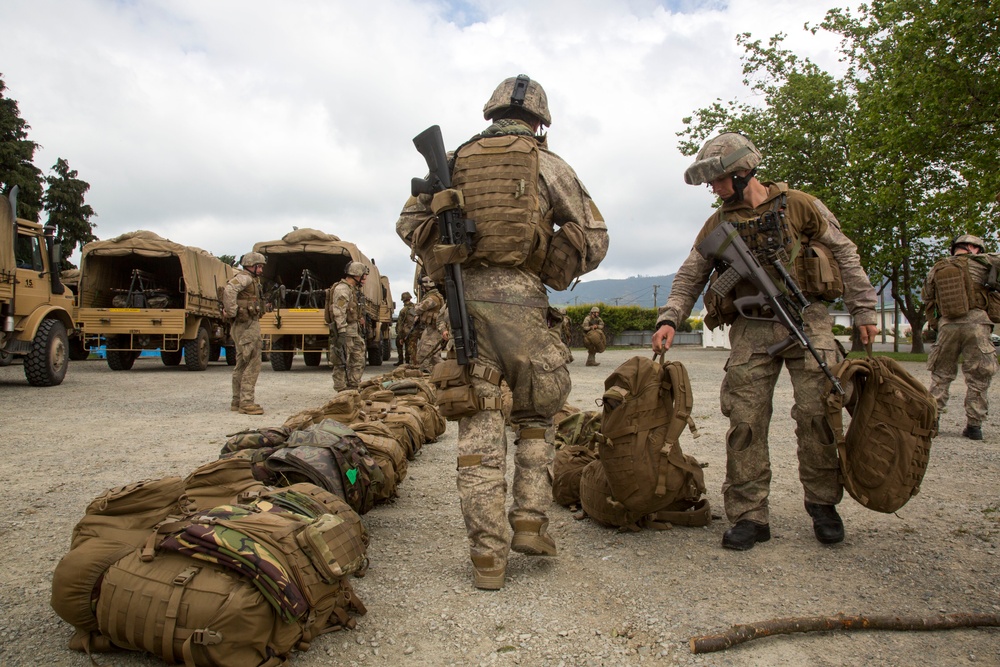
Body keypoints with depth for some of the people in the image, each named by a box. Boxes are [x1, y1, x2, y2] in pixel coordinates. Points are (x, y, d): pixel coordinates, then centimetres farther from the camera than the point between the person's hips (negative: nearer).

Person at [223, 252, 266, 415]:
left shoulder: (252, 280, 19)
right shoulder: (244, 277, -11)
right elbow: (229, 290, -30)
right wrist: (232, 312, -25)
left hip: (244, 326, 10)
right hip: (247, 326, -10)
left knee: (242, 364, 15)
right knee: (252, 364, -10)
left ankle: (237, 401, 23)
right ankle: (246, 403, -10)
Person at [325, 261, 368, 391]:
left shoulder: (353, 290, 17)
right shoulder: (342, 289, -14)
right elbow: (339, 314, -21)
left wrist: (359, 332, 23)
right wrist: (342, 334, -25)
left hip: (354, 332, 10)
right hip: (344, 332, -10)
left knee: (358, 362, 12)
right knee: (342, 364, -4)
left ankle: (354, 389, 18)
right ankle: (342, 392, 0)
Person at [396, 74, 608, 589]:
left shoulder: (456, 161, 15)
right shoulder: (546, 163, 7)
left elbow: (409, 223, 14)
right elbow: (594, 238, 7)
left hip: (463, 298, 2)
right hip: (520, 300, -2)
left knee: (479, 430, 3)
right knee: (534, 417, 18)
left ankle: (488, 557, 4)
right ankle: (530, 523, 11)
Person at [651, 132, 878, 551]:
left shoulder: (798, 206, 6)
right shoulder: (717, 224, 12)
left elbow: (845, 255, 10)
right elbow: (689, 278, 11)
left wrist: (863, 310, 7)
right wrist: (669, 318, -5)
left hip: (807, 320, -1)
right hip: (751, 331, 2)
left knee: (817, 414, -4)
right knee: (746, 422, -6)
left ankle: (823, 505, 16)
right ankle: (749, 516, 2)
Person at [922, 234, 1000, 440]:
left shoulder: (936, 269, 12)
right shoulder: (977, 263, 0)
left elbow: (927, 301, 16)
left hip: (947, 326, 3)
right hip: (975, 323, -3)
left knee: (940, 376, 13)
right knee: (978, 378, 6)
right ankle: (974, 425, 8)